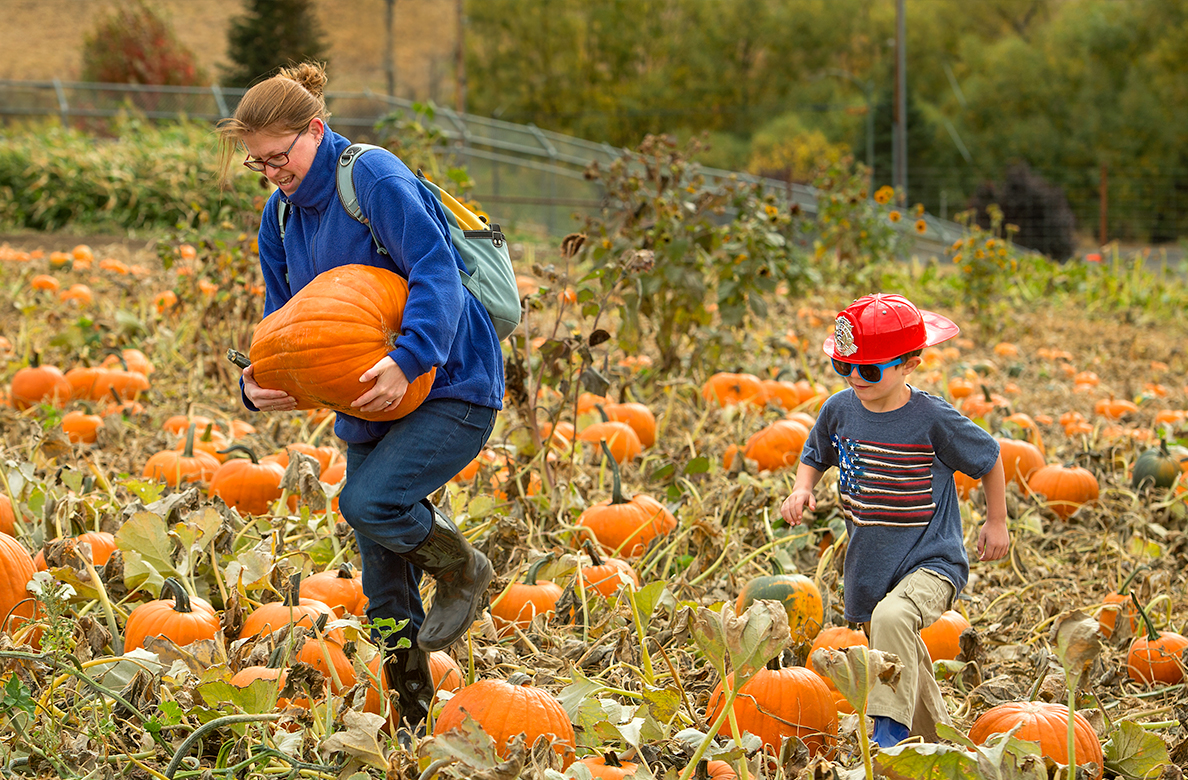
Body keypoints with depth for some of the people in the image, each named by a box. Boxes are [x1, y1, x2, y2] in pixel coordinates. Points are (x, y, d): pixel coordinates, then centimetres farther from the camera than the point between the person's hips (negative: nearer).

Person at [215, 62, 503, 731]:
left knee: (368, 501, -28)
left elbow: (437, 274, -26)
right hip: (372, 400, 8)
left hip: (452, 384, -8)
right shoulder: (281, 216, 7)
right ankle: (417, 719, 23)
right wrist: (258, 384, -11)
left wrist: (408, 359, -40)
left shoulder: (376, 178, -17)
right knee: (384, 577, 8)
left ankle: (463, 571, 2)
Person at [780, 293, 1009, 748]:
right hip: (870, 569, 6)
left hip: (931, 562, -6)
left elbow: (988, 457, 1)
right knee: (907, 665, 21)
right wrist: (802, 488, -4)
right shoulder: (839, 410, -4)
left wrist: (997, 522, 8)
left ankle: (891, 728, -32)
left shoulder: (933, 419, -16)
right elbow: (816, 454, 17)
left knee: (892, 617, -37)